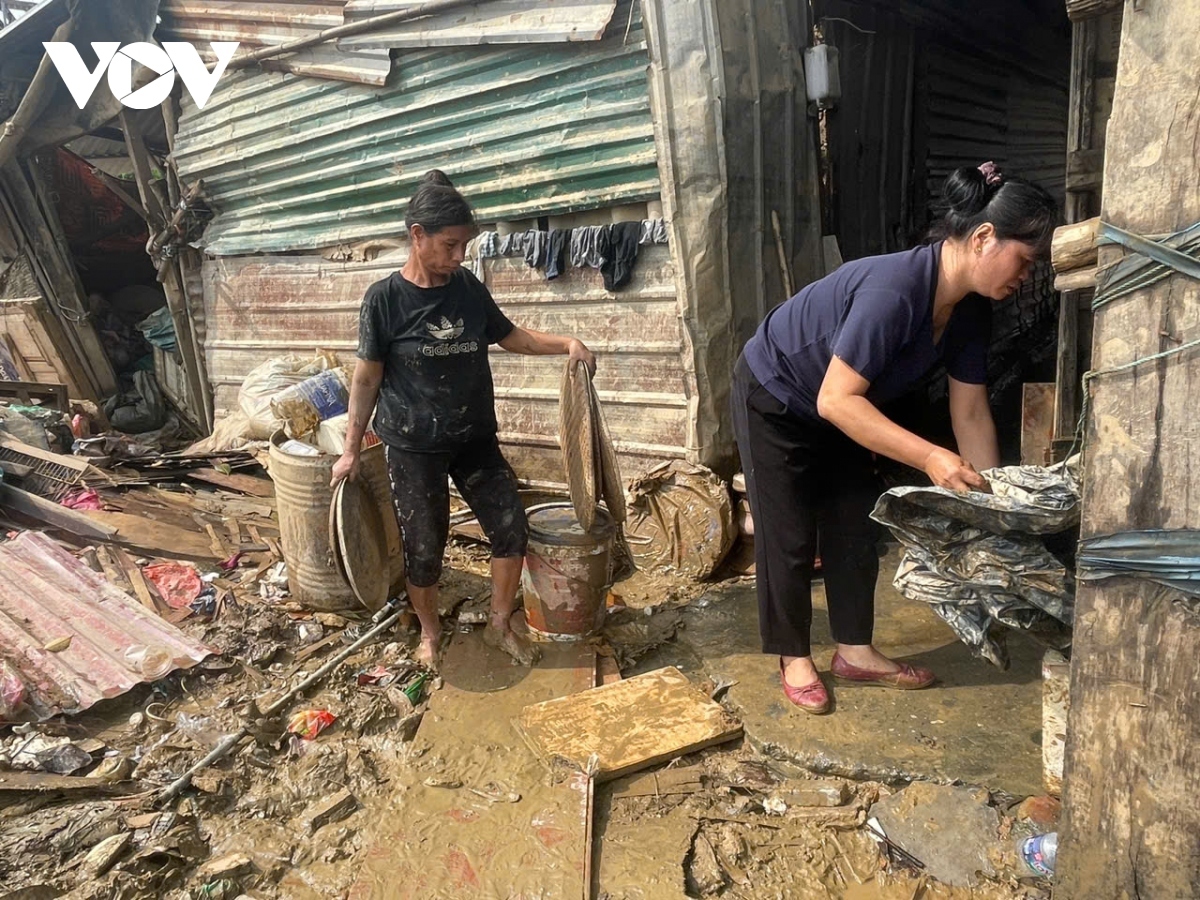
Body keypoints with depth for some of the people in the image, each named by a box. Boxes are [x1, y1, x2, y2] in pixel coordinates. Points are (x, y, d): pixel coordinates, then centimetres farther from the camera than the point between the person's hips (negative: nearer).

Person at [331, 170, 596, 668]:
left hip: (476, 439, 4)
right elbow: (367, 377, -7)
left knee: (512, 530, 3)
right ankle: (430, 632, 34)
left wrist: (567, 342, -3)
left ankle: (500, 625, 25)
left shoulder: (469, 288, -1)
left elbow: (512, 336, 12)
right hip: (414, 447, -4)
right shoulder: (385, 298, -13)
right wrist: (351, 451, -4)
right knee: (424, 548, 7)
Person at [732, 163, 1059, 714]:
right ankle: (793, 659, 16)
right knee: (789, 535, 0)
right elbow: (836, 400, -39)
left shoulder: (970, 310, -10)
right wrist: (929, 457, -44)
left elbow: (970, 413, -5)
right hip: (774, 402, -8)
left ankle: (854, 651, 22)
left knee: (856, 524, 8)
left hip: (839, 413, 8)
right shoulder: (893, 290, -36)